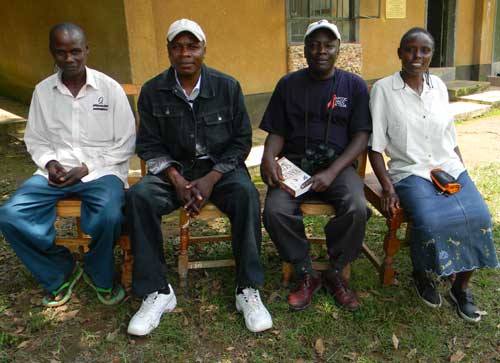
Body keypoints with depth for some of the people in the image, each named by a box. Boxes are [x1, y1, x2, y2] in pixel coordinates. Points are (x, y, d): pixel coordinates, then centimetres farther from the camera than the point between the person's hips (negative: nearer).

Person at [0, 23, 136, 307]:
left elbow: (125, 145, -2)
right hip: (56, 172, 4)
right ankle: (61, 271, 5)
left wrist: (86, 168, -11)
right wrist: (50, 163, -5)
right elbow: (35, 140, 16)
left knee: (110, 216, -34)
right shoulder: (43, 91, 7)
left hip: (102, 169, -3)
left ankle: (99, 275, 1)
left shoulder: (110, 88, -3)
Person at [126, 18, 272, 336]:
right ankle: (157, 292, -18)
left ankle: (248, 290, -21)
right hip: (173, 169, 1)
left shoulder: (228, 86, -2)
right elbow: (149, 145, 2)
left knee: (246, 194, -33)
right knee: (138, 196, -28)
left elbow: (242, 140, -1)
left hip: (221, 167, -1)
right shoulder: (152, 91, 1)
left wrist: (211, 179, -15)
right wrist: (176, 179, -16)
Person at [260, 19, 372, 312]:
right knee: (275, 210, -28)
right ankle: (307, 275, -5)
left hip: (339, 164, 0)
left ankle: (336, 274, -4)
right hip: (295, 164, 1)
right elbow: (276, 133, 9)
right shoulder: (289, 84, 10)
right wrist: (269, 156, -15)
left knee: (356, 208, -30)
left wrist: (331, 172, -17)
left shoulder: (355, 85, 7)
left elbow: (361, 137, -1)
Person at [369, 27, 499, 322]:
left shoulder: (438, 86, 13)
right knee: (431, 221, -31)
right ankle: (421, 274, 2)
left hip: (450, 167, 4)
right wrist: (388, 188, -13)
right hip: (410, 172, -4)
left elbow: (451, 138, 17)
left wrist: (464, 174, 7)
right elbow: (375, 146, -4)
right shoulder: (383, 90, -1)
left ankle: (461, 287, 3)